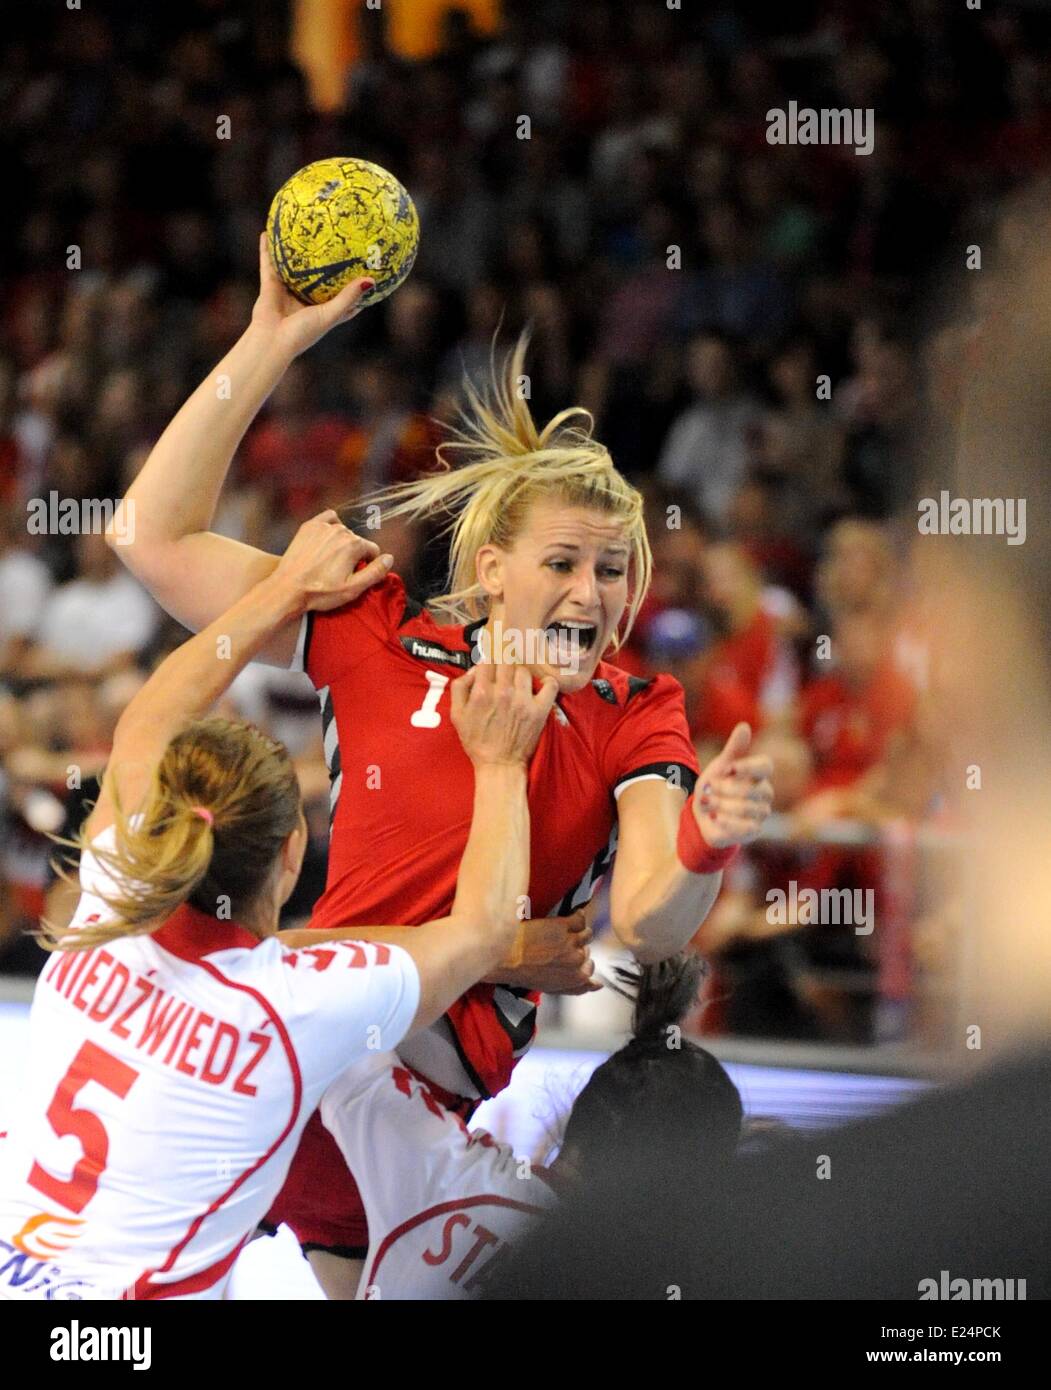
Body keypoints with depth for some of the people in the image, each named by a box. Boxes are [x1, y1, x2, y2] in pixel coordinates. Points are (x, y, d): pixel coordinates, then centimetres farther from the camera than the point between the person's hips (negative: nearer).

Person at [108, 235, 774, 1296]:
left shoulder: (635, 720, 2)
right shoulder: (382, 640, 3)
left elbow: (650, 927, -13)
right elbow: (156, 539, -1)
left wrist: (705, 844, -36)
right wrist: (272, 341, -4)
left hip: (457, 1061, -1)